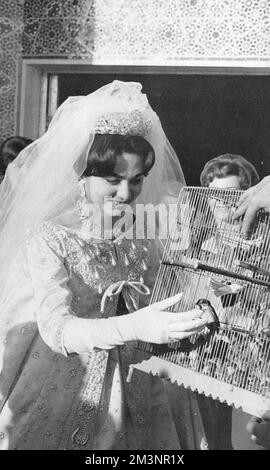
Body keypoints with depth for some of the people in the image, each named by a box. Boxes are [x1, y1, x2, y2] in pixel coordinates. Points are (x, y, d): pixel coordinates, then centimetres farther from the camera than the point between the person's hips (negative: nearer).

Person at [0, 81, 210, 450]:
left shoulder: (148, 241, 1)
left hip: (139, 402, 4)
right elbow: (55, 328, -22)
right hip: (62, 401, -3)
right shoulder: (49, 238, -11)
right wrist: (132, 327, -37)